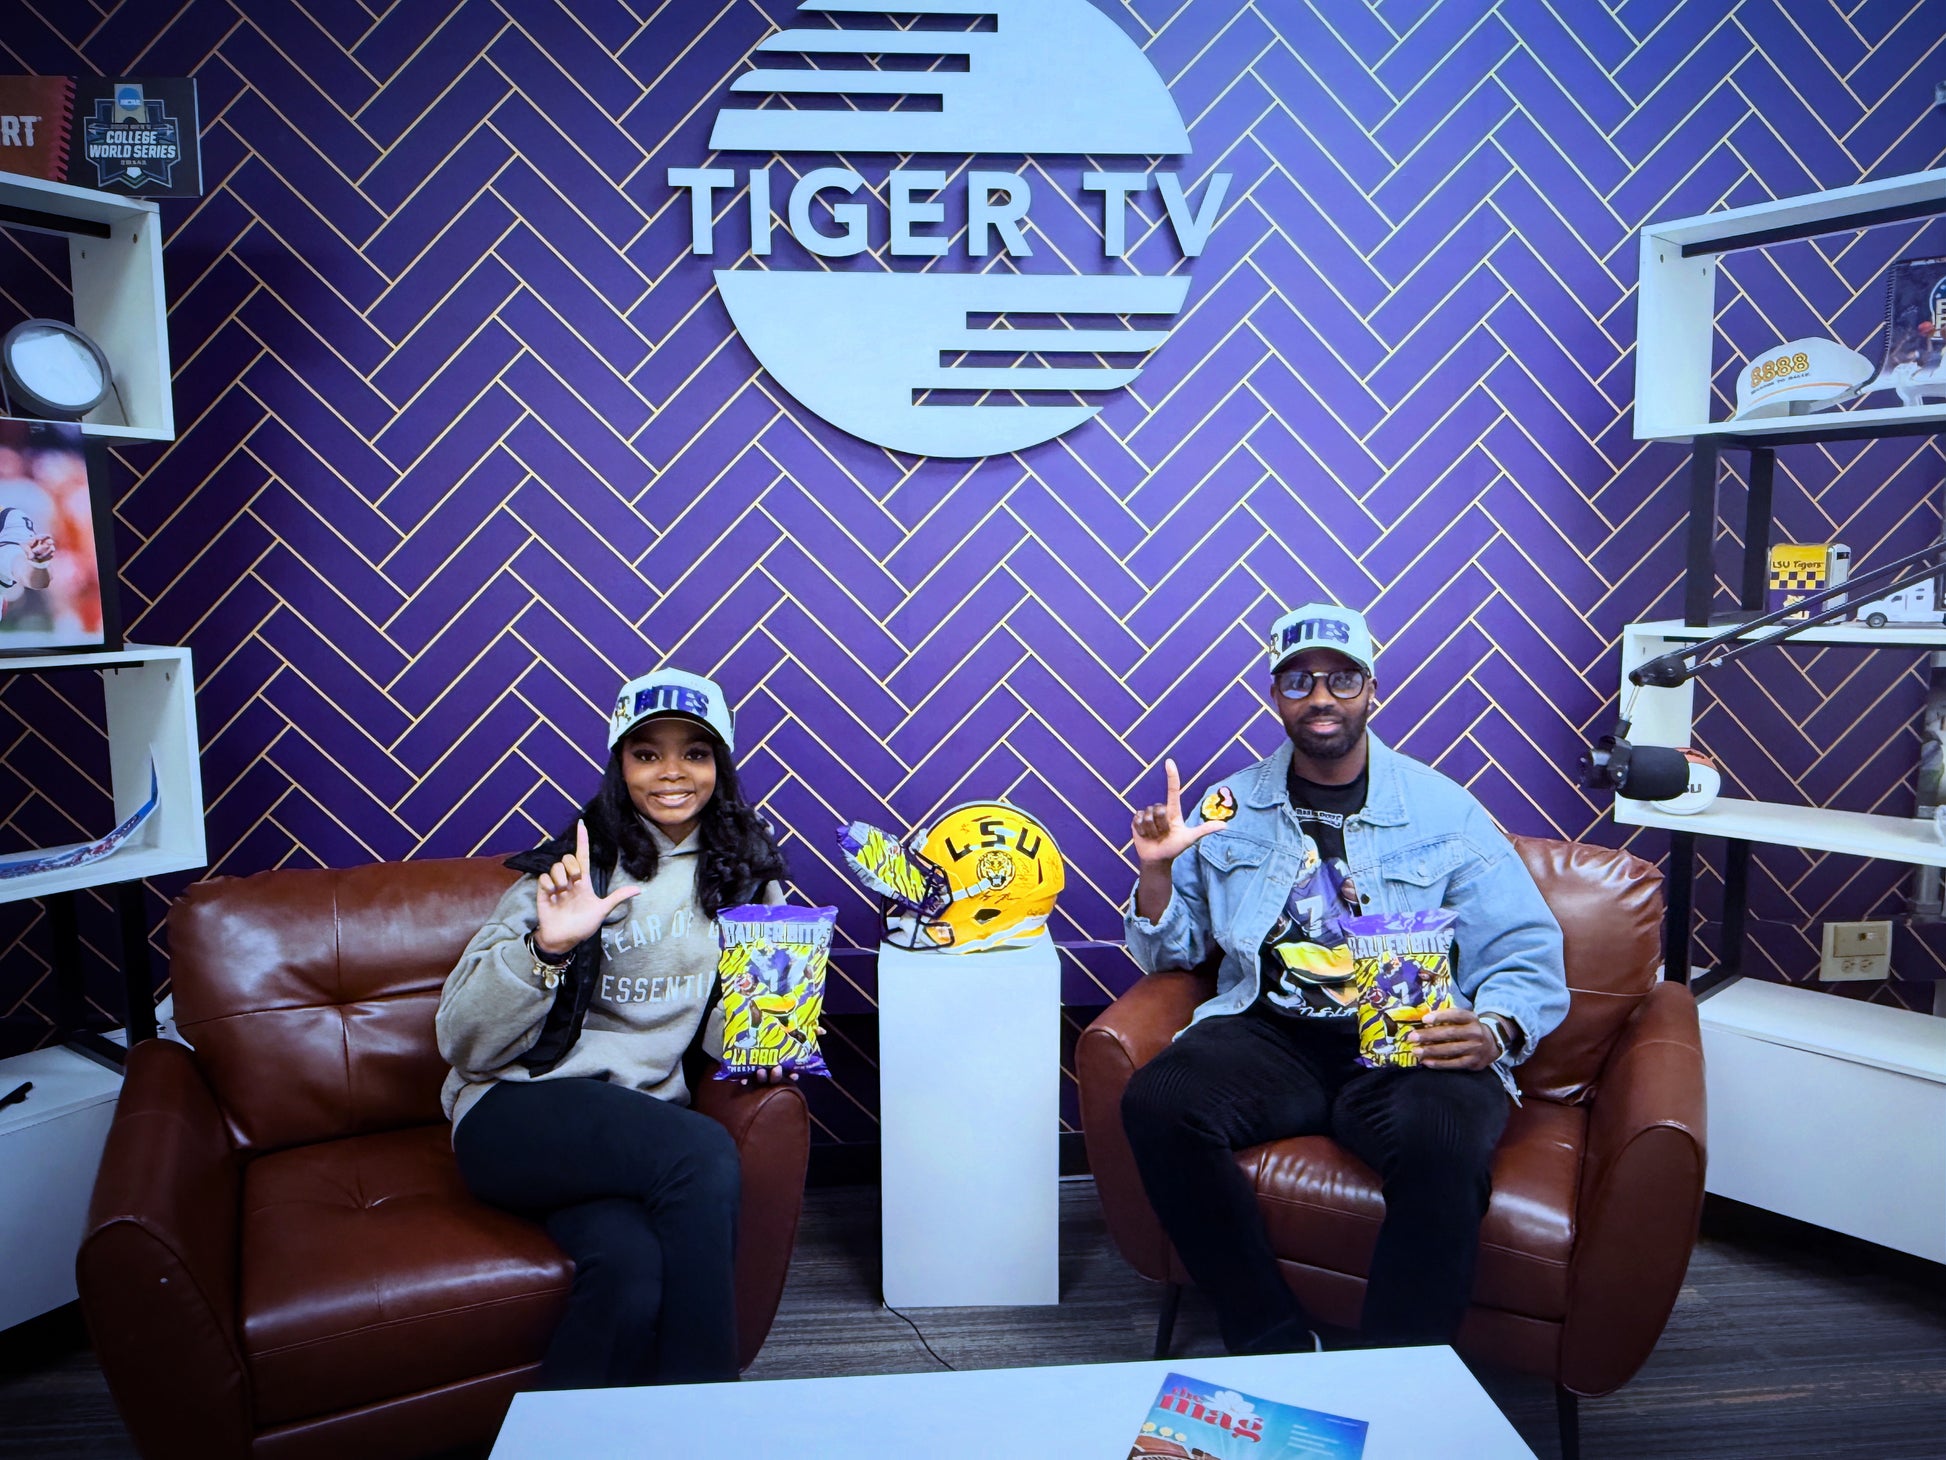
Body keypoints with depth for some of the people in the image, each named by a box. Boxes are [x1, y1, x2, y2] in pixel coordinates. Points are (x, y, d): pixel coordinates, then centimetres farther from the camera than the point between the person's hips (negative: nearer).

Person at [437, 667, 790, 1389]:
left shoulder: (744, 874, 8)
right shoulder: (576, 865, -4)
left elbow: (723, 1036, 10)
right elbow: (462, 1044, -7)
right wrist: (548, 944, -22)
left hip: (640, 1118, 3)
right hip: (516, 1113, -3)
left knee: (634, 1265, -31)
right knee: (703, 1154, -30)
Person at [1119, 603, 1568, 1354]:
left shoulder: (1443, 811, 9)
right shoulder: (1230, 806, 14)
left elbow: (1529, 954, 5)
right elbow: (1169, 952, 17)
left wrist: (1494, 1032, -16)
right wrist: (1156, 868, -3)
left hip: (1408, 1047, -2)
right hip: (1270, 1034, 2)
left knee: (1441, 1138, -35)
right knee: (1155, 1102, -27)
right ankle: (1276, 1346, -11)